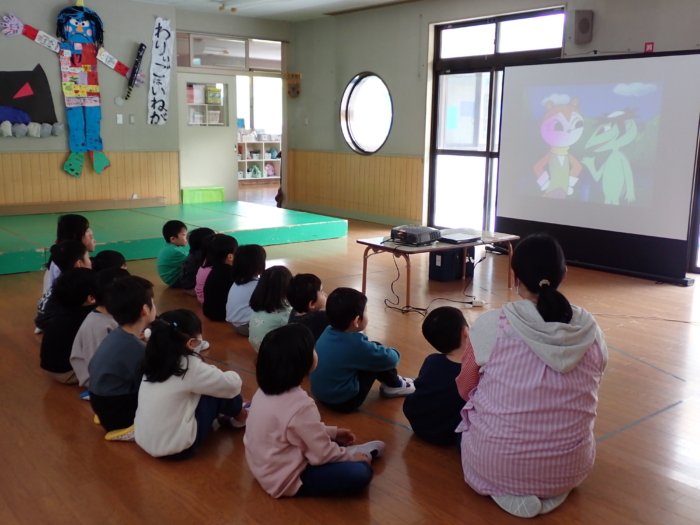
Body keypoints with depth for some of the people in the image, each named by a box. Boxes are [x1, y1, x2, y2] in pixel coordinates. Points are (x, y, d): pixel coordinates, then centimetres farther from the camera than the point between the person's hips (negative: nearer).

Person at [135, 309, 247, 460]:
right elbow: (232, 385, -8)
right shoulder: (189, 366, -18)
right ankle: (240, 417, 27)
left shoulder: (155, 360, 1)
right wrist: (232, 375, 12)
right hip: (177, 447, -7)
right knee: (220, 391, 1)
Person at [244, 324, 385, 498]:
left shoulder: (265, 390, -3)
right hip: (285, 480, -9)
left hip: (264, 467, 9)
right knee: (360, 473, -14)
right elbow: (323, 454, -20)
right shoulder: (300, 405, -30)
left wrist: (333, 432, 14)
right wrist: (350, 456, -2)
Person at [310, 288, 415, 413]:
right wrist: (394, 353, 8)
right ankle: (393, 385, 18)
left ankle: (391, 382, 27)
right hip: (344, 401, -8)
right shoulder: (356, 344, -25)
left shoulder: (329, 332, -3)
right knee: (379, 358, -5)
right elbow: (390, 359, -13)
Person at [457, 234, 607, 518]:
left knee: (469, 417, 29)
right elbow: (586, 397, 8)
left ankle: (507, 492, 6)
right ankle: (552, 490, 10)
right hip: (569, 468, 3)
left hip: (496, 464, -3)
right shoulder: (591, 331, -7)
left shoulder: (491, 325, -15)